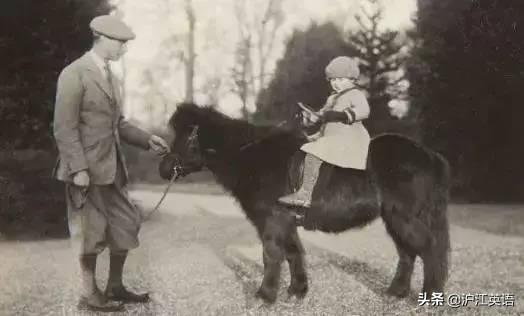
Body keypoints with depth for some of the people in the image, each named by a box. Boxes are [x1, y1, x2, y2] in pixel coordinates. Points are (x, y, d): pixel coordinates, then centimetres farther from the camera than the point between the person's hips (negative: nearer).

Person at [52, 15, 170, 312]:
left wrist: (146, 139, 3)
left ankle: (115, 287, 25)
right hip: (87, 168, -8)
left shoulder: (110, 76, 13)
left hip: (112, 166, 8)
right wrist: (78, 169, -21)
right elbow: (64, 128, -16)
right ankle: (90, 294, 16)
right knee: (92, 232, 2)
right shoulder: (74, 75, -13)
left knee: (126, 226, 11)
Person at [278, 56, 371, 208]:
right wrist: (309, 116, 8)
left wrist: (342, 115, -31)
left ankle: (304, 196, -25)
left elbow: (364, 111, -21)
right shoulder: (332, 99, 23)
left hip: (347, 140, -10)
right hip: (328, 137, 10)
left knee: (312, 156, -24)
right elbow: (322, 115, 30)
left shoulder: (355, 95, -4)